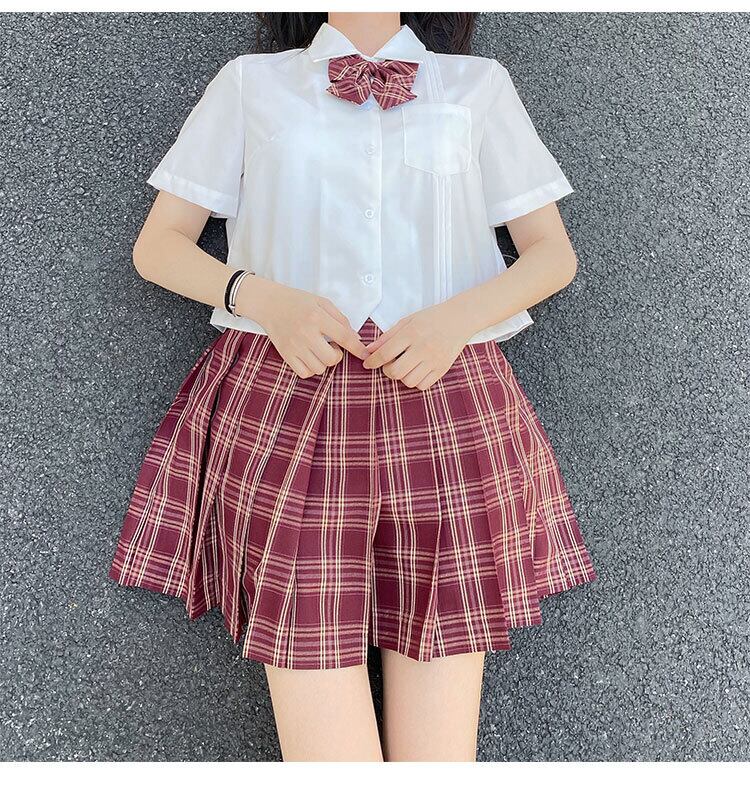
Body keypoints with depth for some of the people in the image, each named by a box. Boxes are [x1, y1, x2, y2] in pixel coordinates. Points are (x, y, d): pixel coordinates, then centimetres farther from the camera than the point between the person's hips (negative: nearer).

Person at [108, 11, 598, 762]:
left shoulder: (480, 84, 15)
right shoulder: (249, 82, 14)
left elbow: (553, 253, 13)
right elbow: (157, 245, 12)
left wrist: (459, 315, -8)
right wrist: (261, 296, -9)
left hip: (446, 411, 1)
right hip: (285, 404, 0)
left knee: (438, 745, 2)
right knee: (327, 746, -3)